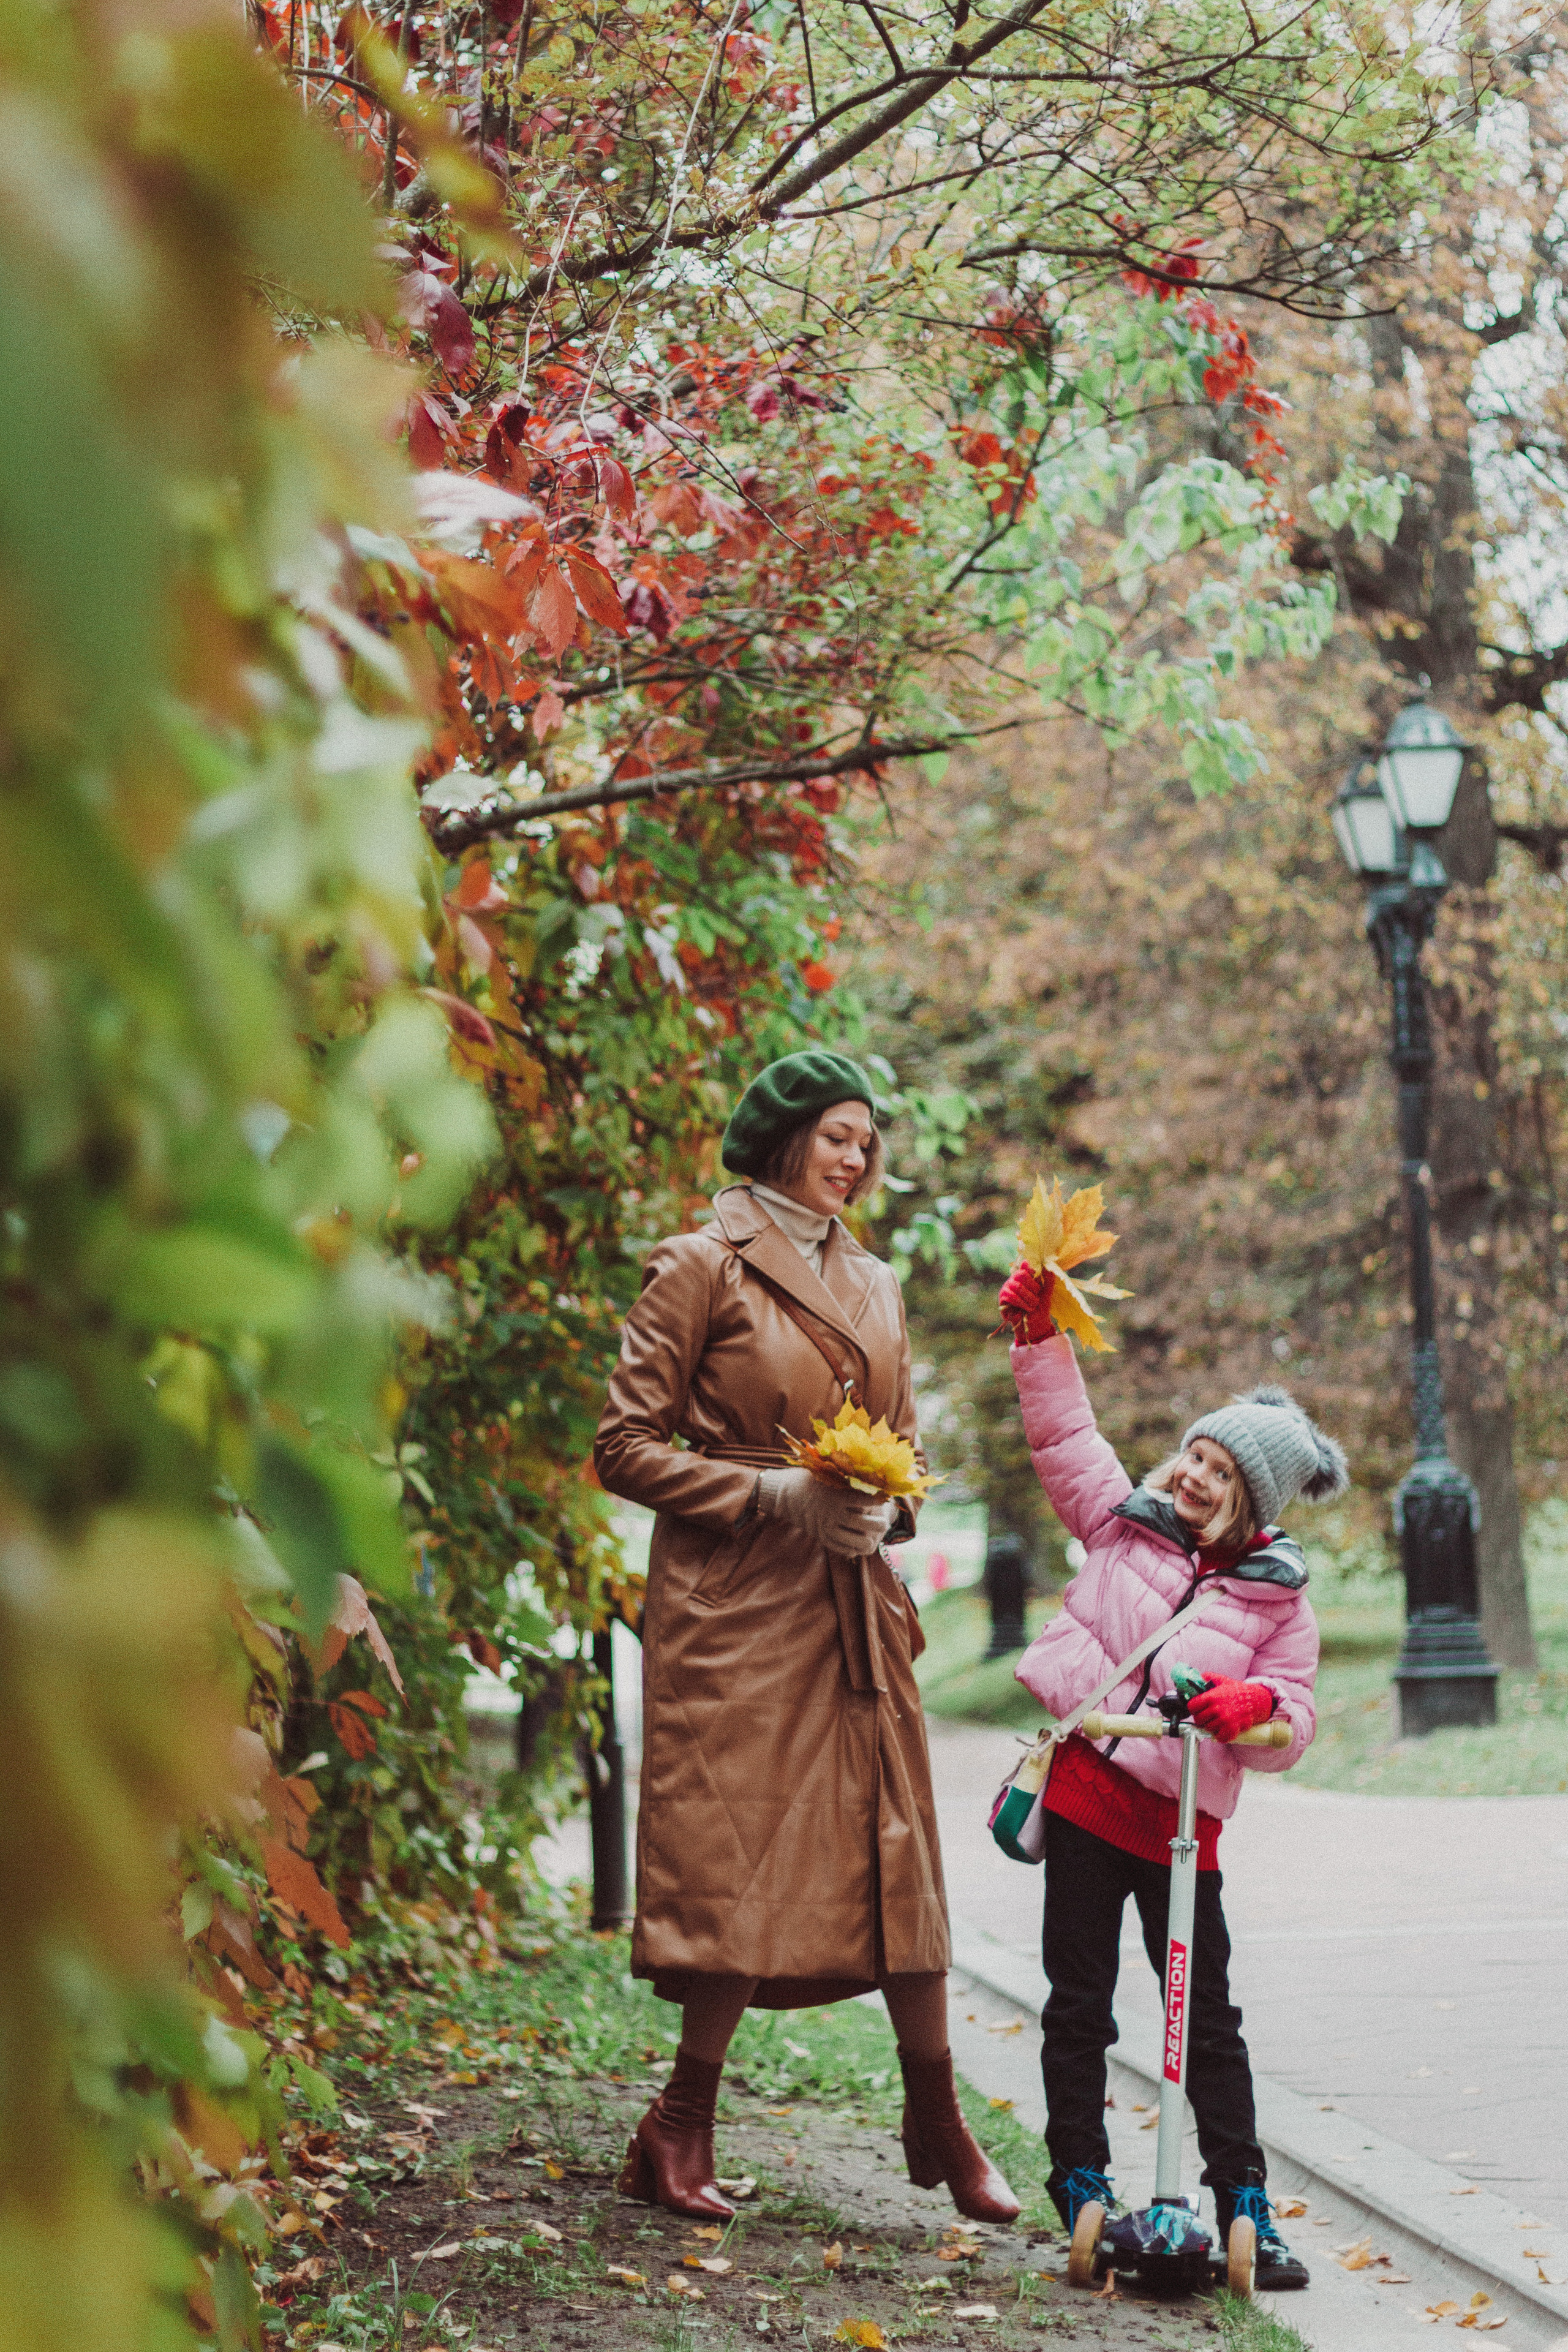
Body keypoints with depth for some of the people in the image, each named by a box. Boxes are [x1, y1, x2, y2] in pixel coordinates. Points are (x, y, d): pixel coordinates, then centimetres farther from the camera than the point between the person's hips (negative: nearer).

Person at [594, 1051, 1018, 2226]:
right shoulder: (703, 1268, -4)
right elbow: (627, 1447, -6)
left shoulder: (874, 1285, 16)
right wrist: (778, 1495, -14)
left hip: (854, 1601, 6)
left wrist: (885, 1505, 0)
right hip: (735, 1604, -6)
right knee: (743, 1858, -6)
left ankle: (938, 2124, 13)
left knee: (897, 1851, 3)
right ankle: (679, 2135, 8)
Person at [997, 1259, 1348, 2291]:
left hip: (1180, 1820, -2)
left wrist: (1253, 1702, -22)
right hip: (1085, 1792, 2)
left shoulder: (1279, 1601, -1)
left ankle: (1245, 2210, 8)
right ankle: (1082, 2195, 14)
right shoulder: (1127, 1522, 5)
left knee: (1208, 2021, 3)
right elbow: (1065, 1433, 8)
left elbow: (1294, 1725, 0)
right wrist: (1040, 1332, 0)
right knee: (1079, 2008, 6)